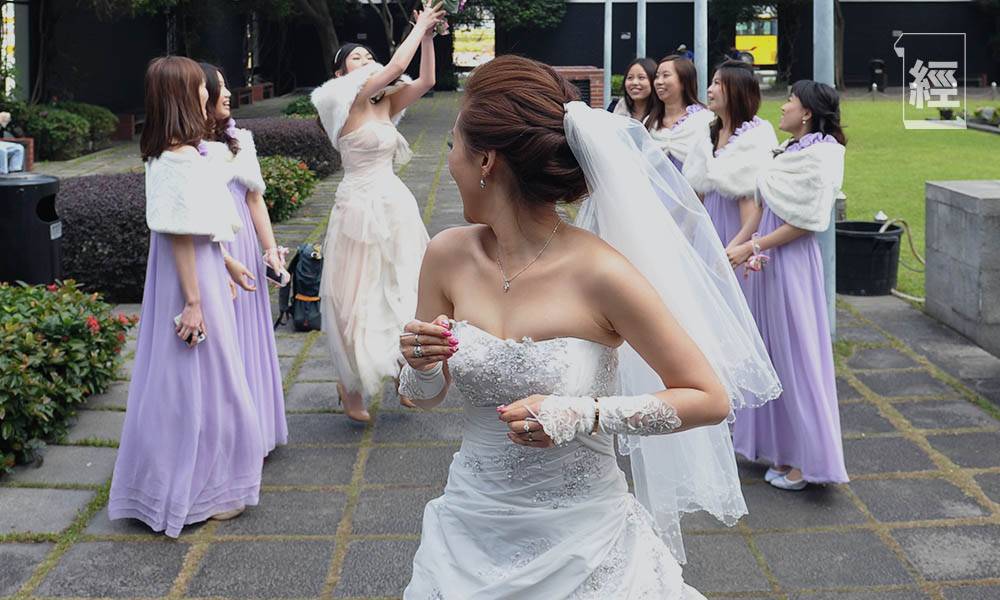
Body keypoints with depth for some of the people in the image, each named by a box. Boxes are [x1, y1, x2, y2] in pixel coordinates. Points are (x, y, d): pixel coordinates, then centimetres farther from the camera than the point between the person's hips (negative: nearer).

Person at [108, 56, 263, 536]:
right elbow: (181, 236, -23)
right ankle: (195, 492, 13)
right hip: (192, 278, -10)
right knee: (197, 379, 0)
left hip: (201, 268, 10)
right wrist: (193, 302, -21)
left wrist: (227, 262, 23)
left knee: (193, 381, 19)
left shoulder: (177, 152, 9)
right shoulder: (182, 159, -21)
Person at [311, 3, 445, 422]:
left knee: (402, 293, 12)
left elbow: (425, 80, 2)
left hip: (395, 206, 7)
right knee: (358, 299, 3)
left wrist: (427, 36, -3)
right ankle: (350, 387, 16)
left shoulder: (384, 103, 9)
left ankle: (400, 372, 28)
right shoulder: (346, 102, -10)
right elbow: (397, 65, -18)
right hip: (362, 208, -7)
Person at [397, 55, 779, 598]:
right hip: (469, 528, 4)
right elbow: (422, 396, 7)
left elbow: (709, 399, -14)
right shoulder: (448, 257, -6)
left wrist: (583, 415, -25)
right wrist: (422, 367, -16)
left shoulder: (599, 273, -21)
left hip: (579, 544, -4)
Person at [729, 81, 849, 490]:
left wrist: (754, 246, -16)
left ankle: (804, 460, 7)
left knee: (793, 352, -2)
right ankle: (777, 444, 25)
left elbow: (806, 222, -18)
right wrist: (753, 249, 1)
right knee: (772, 348, 14)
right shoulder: (789, 151, 12)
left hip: (791, 261, -9)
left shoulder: (818, 156, -14)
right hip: (767, 259, 9)